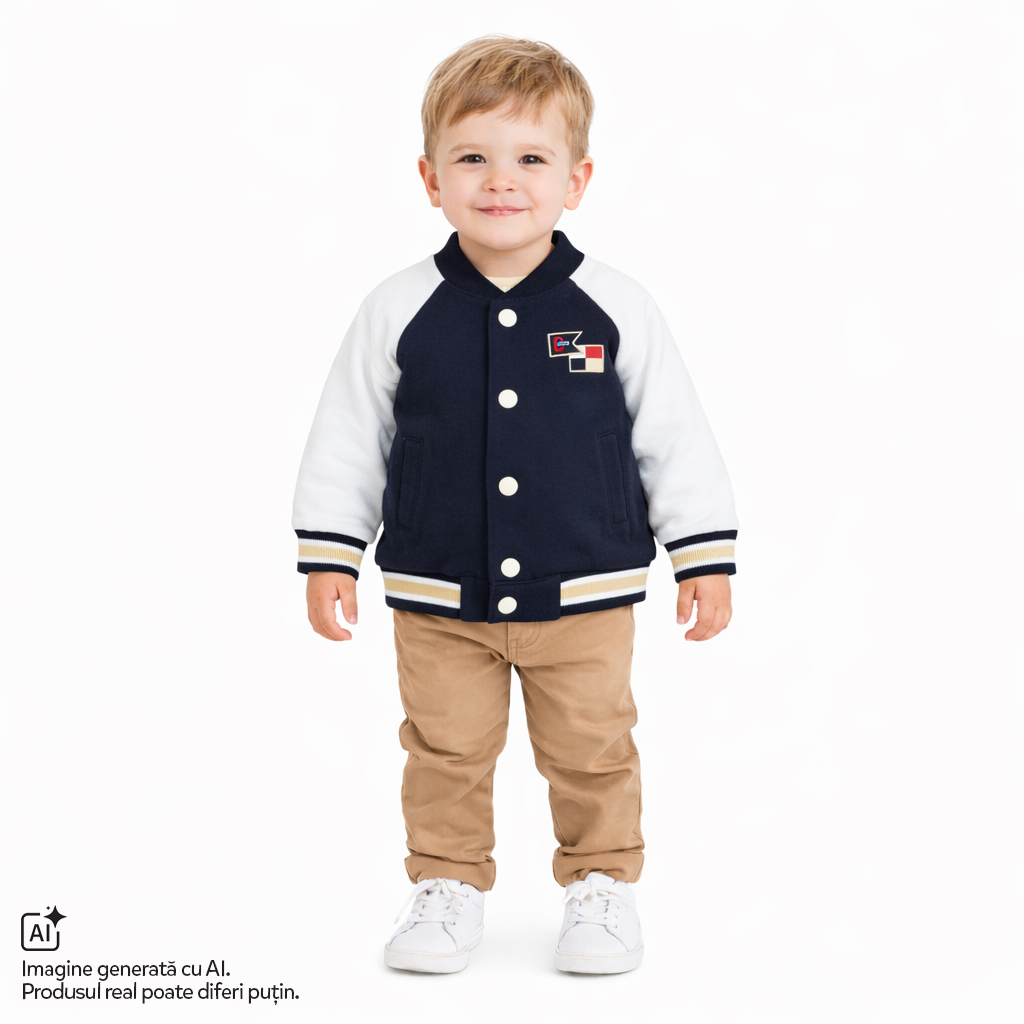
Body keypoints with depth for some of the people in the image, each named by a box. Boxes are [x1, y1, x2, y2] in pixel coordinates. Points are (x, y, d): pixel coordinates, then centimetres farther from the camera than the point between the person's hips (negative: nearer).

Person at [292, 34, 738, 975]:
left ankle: (602, 883, 31)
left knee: (592, 753, 11)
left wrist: (705, 558, 1)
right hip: (439, 598, 1)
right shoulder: (398, 312, -5)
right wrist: (327, 555, 2)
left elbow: (675, 438, 1)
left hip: (583, 595, 0)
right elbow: (348, 440, 3)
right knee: (447, 755, 11)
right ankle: (448, 884, 30)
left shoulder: (617, 309, -6)